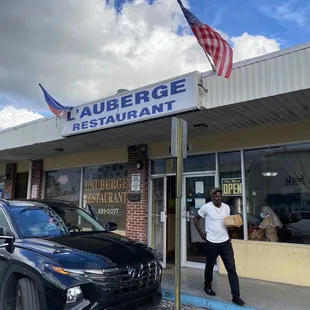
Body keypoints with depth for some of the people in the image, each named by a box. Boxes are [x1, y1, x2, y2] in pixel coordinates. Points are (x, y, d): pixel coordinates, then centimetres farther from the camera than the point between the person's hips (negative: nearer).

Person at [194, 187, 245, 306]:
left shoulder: (226, 207, 3)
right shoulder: (206, 207, -10)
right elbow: (196, 219, 2)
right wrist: (201, 232, -5)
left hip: (225, 242, 3)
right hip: (212, 243, -3)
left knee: (232, 268, -1)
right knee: (210, 266, 15)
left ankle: (236, 296, 5)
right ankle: (207, 286, 41)